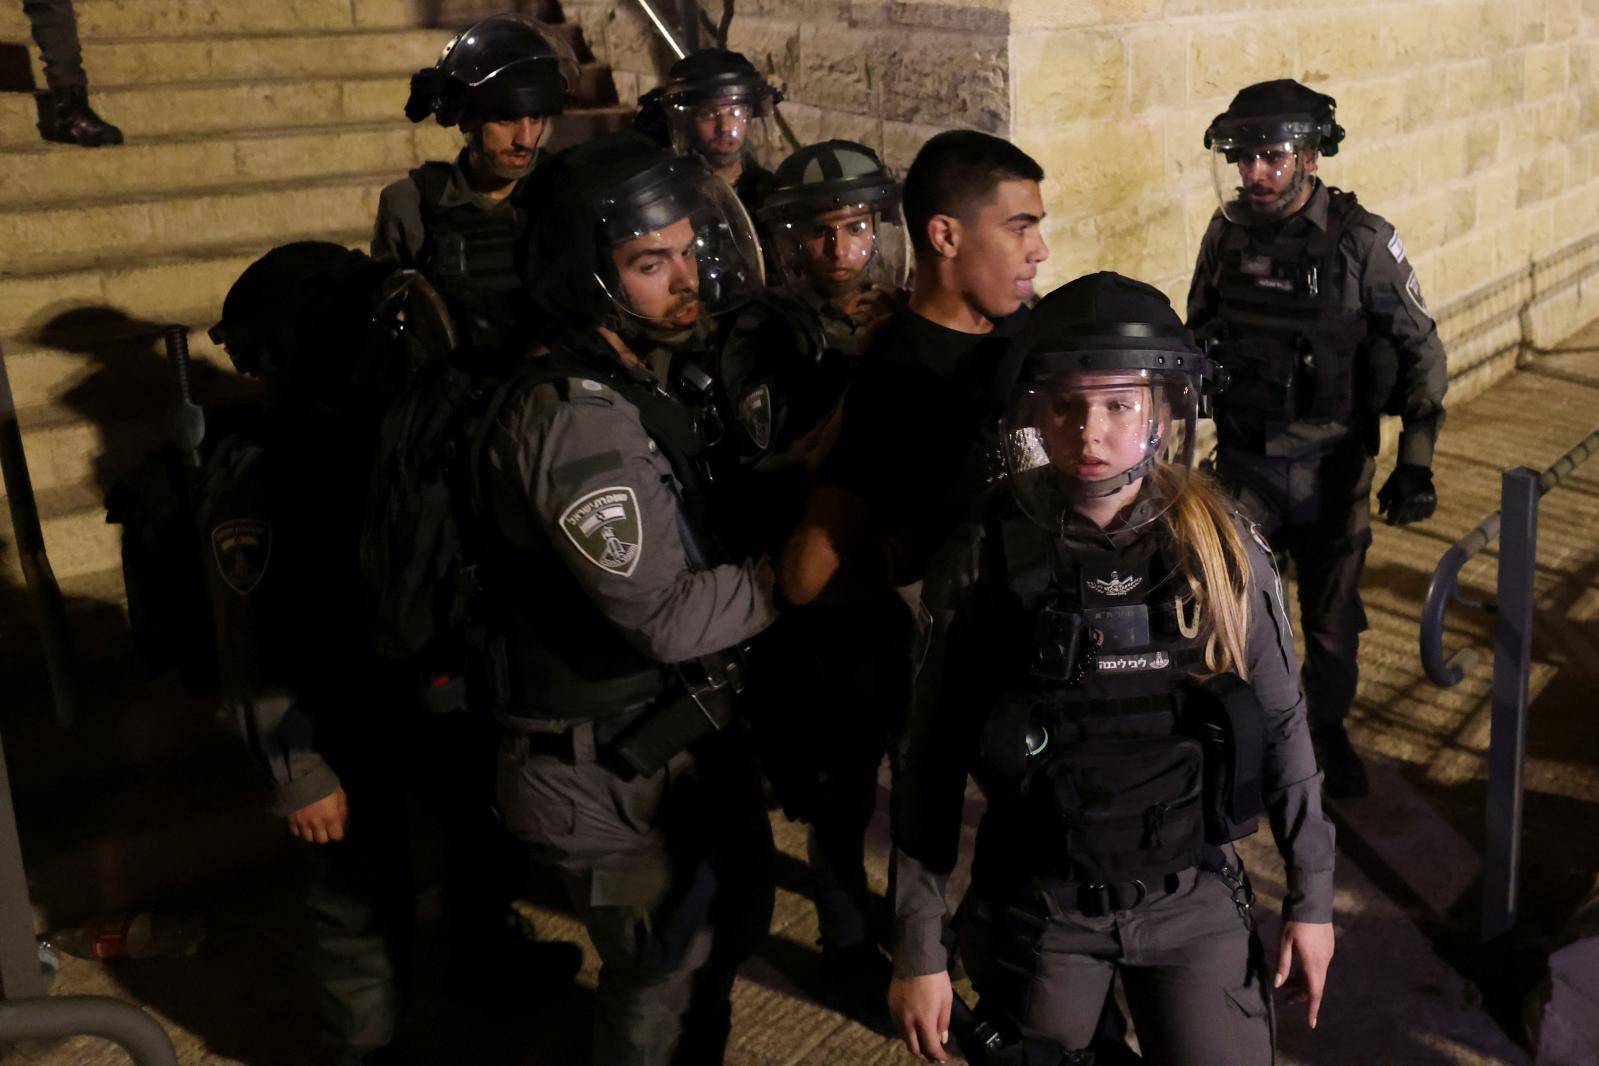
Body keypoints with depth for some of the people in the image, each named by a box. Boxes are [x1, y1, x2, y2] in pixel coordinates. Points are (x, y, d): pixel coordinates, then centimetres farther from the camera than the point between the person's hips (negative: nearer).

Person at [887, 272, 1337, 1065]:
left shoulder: (1222, 546, -9)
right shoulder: (989, 556, -13)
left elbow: (1280, 726, 2)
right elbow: (932, 757, -8)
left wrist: (1311, 896, 6)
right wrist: (918, 950, -6)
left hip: (1193, 898, 1)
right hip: (1037, 906, 0)